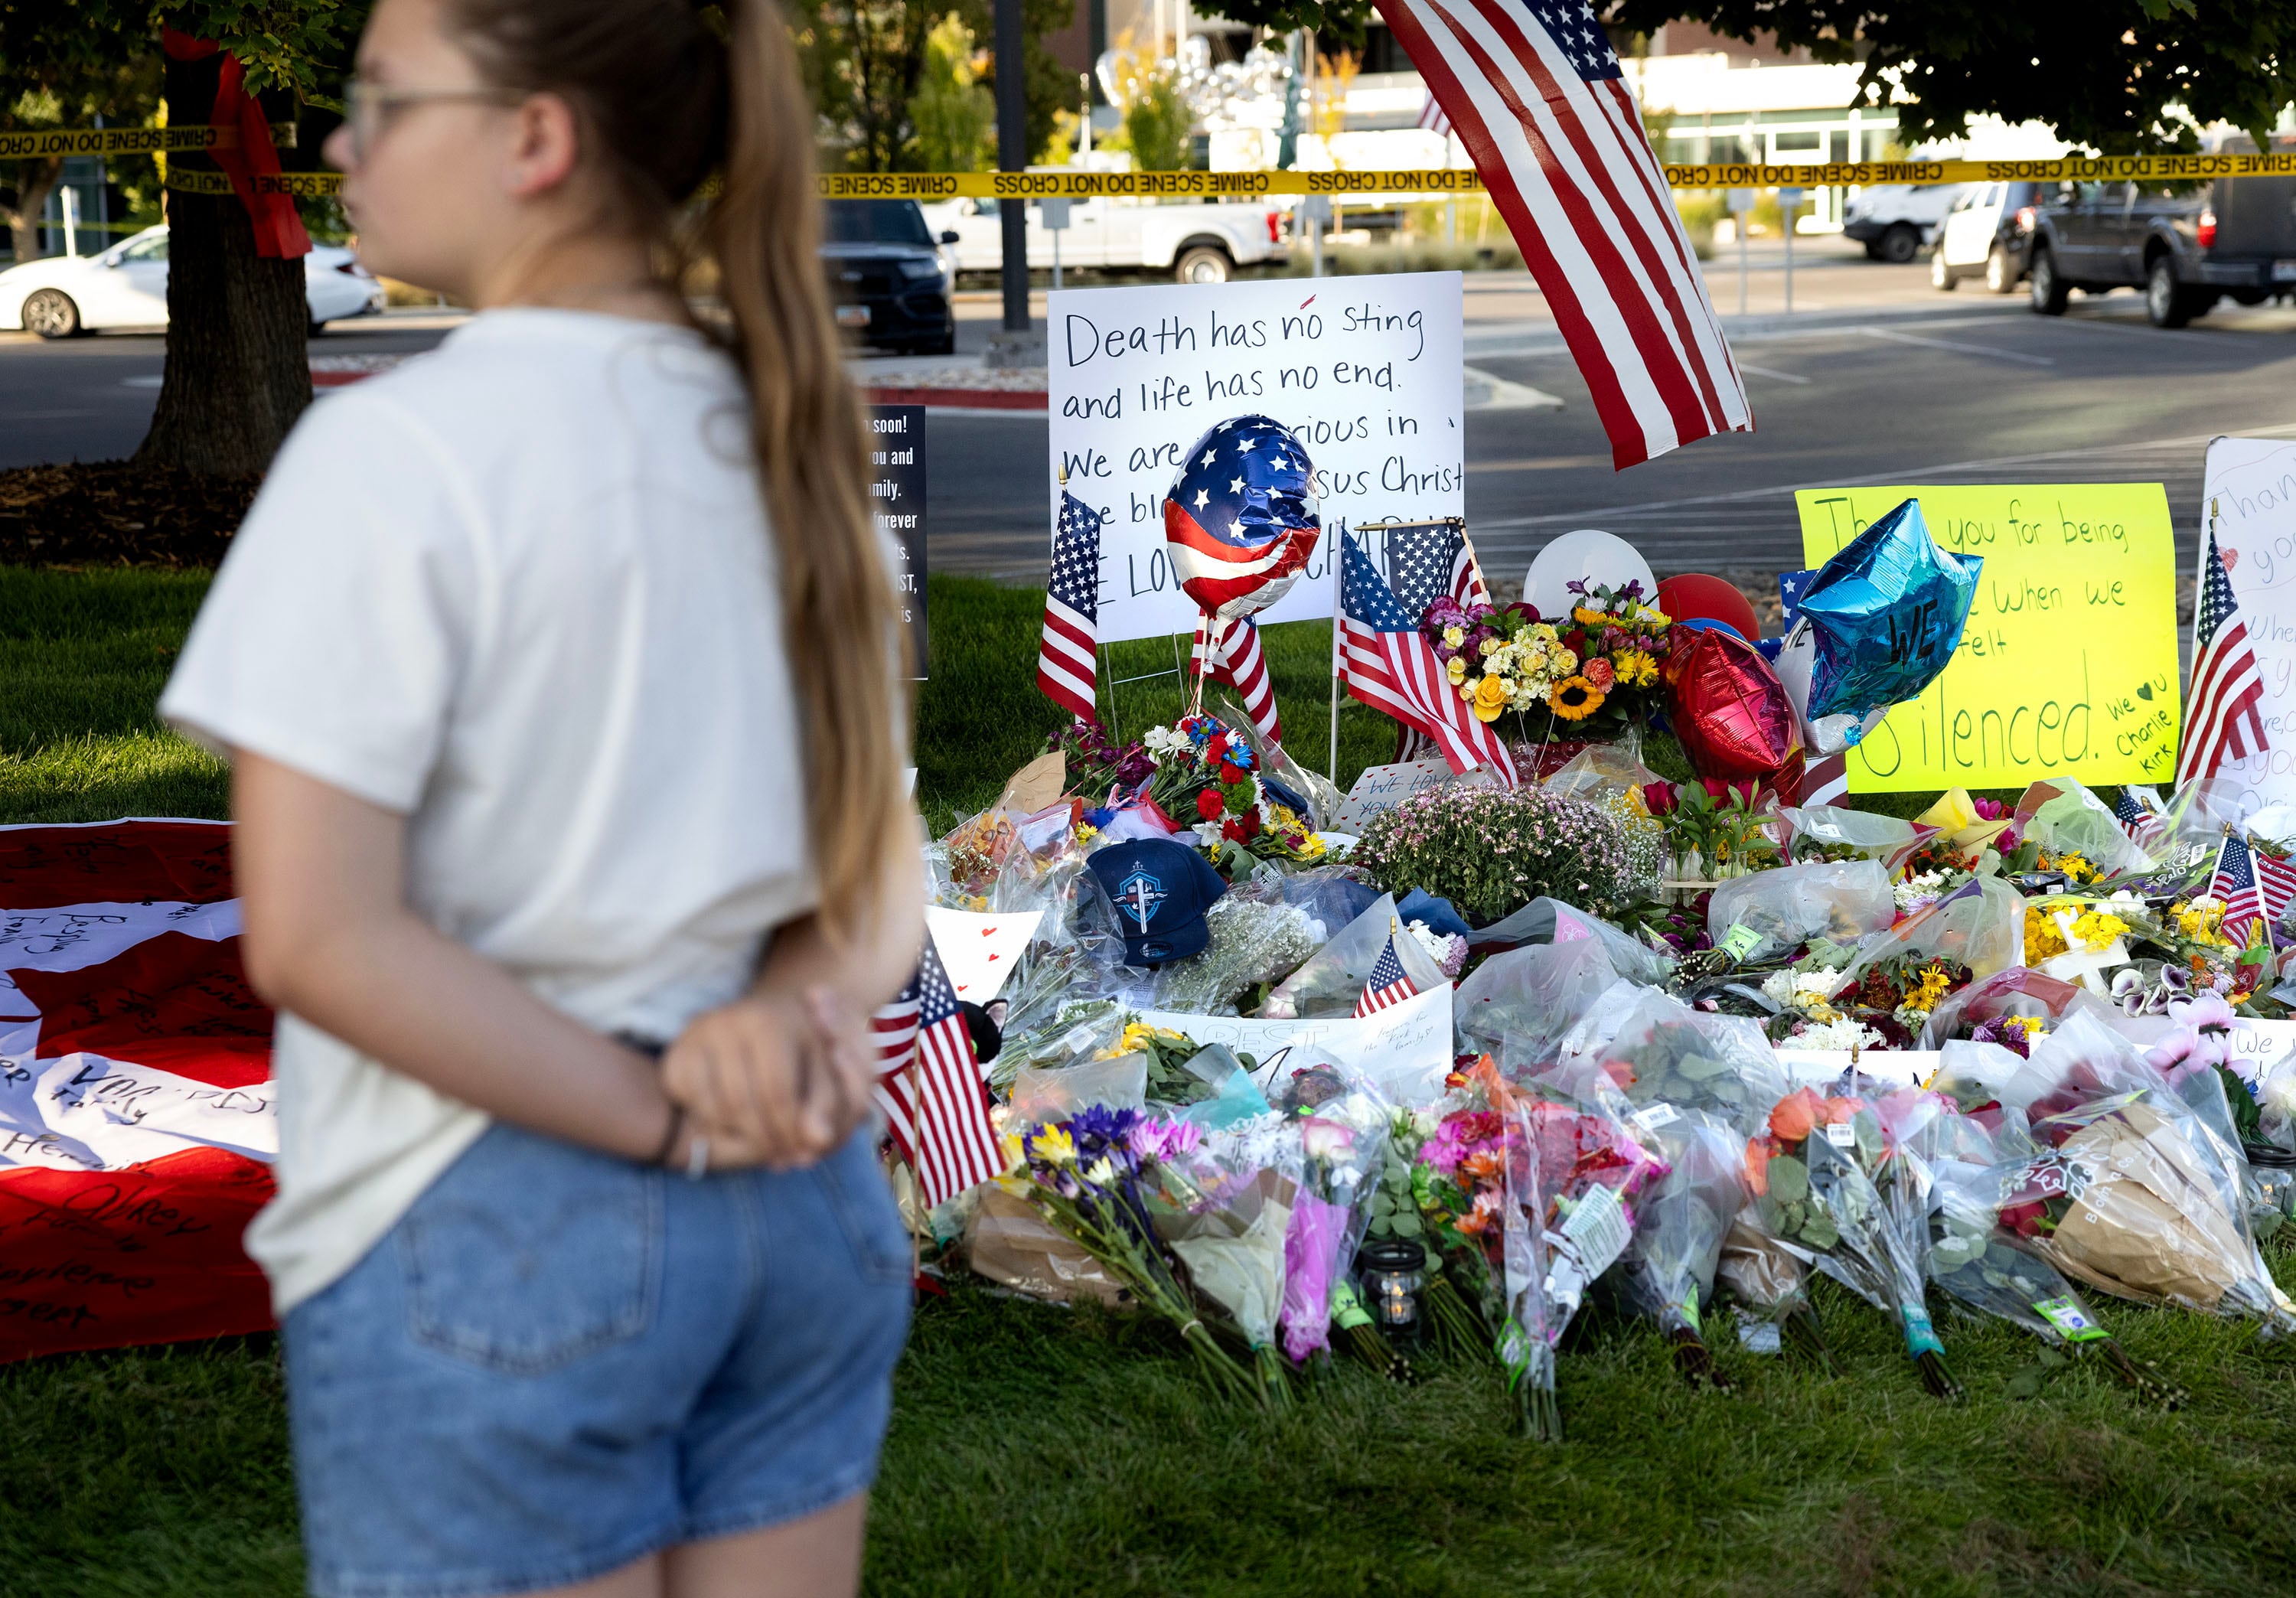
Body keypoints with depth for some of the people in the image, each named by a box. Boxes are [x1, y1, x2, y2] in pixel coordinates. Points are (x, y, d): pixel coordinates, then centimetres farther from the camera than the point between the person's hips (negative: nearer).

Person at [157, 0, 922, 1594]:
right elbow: (881, 868, 8)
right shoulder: (779, 442, 7)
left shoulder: (396, 453, -14)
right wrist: (799, 1018, -11)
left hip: (486, 1241, -6)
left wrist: (670, 1118, -14)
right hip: (809, 1221, 6)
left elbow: (316, 937, -19)